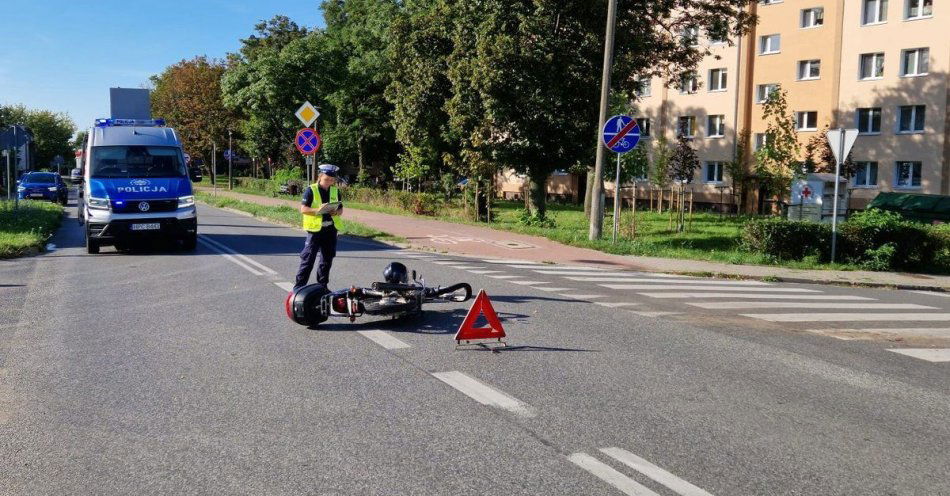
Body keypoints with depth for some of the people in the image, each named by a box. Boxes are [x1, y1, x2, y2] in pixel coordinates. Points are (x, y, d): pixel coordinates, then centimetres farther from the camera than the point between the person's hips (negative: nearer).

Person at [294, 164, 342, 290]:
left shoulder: (335, 191, 10)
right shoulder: (311, 190, -5)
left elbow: (341, 209, 15)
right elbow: (303, 209, -10)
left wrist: (337, 212, -9)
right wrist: (317, 210, -26)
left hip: (331, 229, 5)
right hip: (315, 229, -5)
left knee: (327, 259, 12)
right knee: (308, 258, -5)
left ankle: (322, 286, 24)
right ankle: (299, 286, 0)